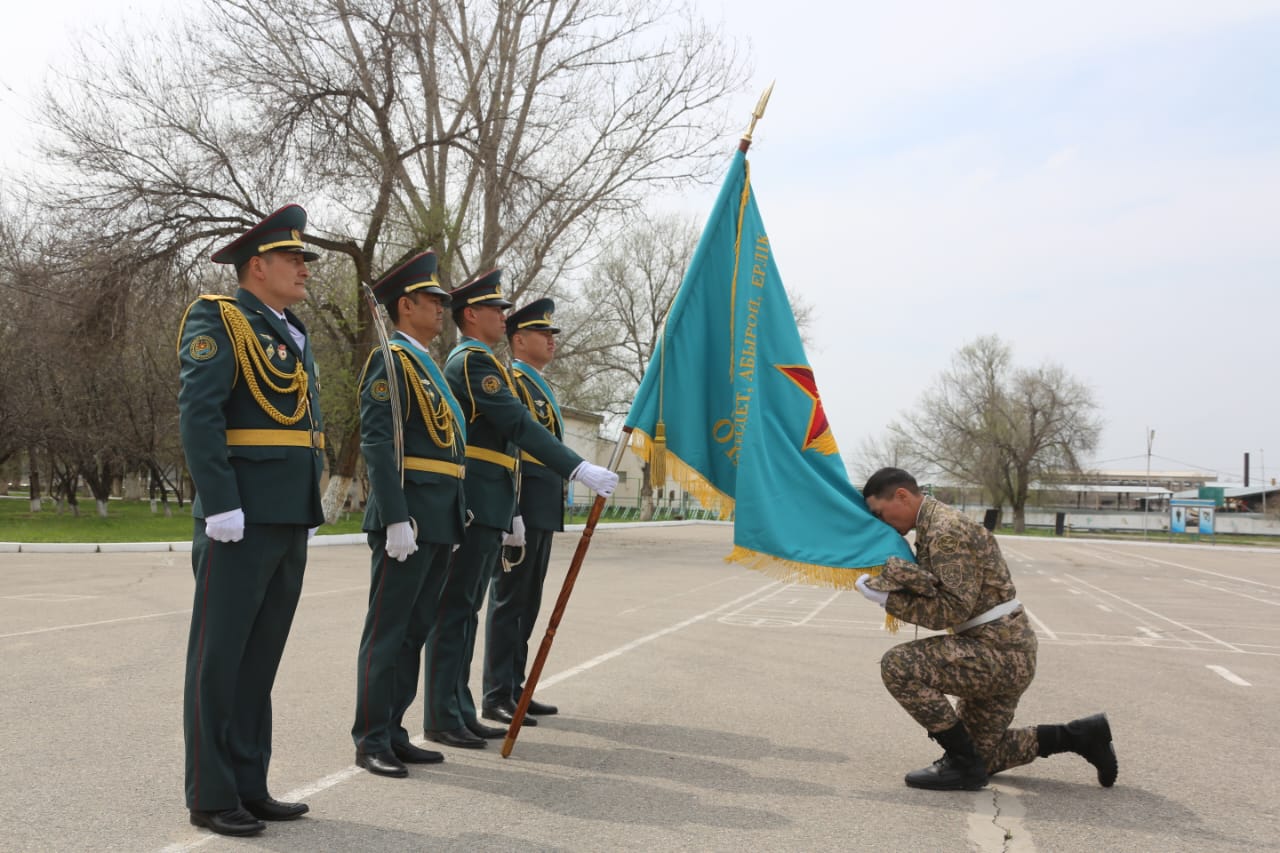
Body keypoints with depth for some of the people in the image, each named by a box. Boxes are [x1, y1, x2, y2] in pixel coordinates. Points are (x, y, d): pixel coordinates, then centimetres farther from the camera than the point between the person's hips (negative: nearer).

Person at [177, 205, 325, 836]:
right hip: (242, 522, -8)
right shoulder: (217, 321, -5)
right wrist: (221, 505, -21)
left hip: (290, 523, 8)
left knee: (260, 661, 12)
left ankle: (250, 786, 21)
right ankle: (211, 796, 10)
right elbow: (197, 414, -15)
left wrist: (310, 506, 16)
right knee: (219, 659, 1)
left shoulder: (292, 333, 20)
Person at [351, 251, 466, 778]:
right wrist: (397, 519, -23)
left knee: (415, 629, 13)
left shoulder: (427, 364, 21)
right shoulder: (390, 360, -8)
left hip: (441, 519, 9)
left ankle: (393, 731, 22)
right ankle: (371, 741, 7)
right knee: (388, 630, -2)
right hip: (409, 518, -9)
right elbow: (376, 443, -17)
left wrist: (456, 515, 19)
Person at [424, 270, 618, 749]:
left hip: (487, 508, 10)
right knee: (454, 609, -5)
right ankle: (442, 719, 1)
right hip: (473, 506, -10)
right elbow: (519, 425, -21)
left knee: (466, 610, 11)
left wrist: (510, 509, 22)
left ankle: (460, 711, 18)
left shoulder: (481, 361, 22)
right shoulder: (471, 360, -11)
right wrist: (580, 470, -25)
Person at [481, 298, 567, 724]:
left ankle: (515, 688, 22)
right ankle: (497, 697, 3)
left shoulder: (540, 386, 21)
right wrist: (511, 513, -23)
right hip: (522, 510, -10)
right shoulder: (509, 382, -9)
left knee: (527, 603, 14)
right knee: (508, 602, -4)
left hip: (543, 512, 10)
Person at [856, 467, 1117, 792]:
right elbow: (933, 590, 11)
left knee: (898, 665, -23)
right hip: (1005, 653, 11)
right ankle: (1082, 736, 23)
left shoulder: (945, 532, -18)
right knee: (980, 754, 18)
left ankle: (963, 764, -11)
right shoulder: (933, 526, 14)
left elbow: (954, 609, -22)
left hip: (1001, 651, -11)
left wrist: (888, 599, -19)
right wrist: (894, 575, -6)